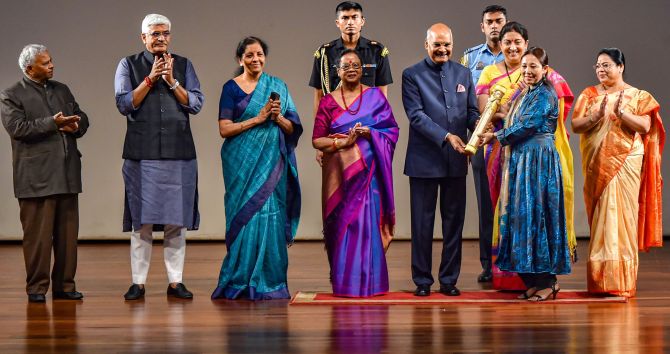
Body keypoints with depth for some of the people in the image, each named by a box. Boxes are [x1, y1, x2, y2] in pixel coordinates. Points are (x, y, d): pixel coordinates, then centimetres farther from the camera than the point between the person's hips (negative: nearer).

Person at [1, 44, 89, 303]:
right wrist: (53, 123, -18)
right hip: (36, 177, -5)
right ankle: (36, 288, 5)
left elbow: (82, 118, 19)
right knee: (38, 235, -3)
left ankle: (64, 285, 14)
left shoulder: (62, 90, 17)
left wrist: (75, 126, -5)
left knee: (68, 233, 7)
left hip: (67, 174, 6)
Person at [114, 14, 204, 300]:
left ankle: (175, 281, 8)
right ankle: (138, 282, 5)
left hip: (179, 154, 1)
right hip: (142, 154, -1)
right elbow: (124, 104, -3)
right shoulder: (129, 65, 7)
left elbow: (196, 104, 2)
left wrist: (171, 81, -10)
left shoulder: (183, 65, 11)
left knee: (176, 220, 2)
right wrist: (151, 78, -9)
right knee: (141, 221, -1)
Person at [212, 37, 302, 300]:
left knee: (271, 216, -1)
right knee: (246, 216, -4)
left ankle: (269, 282, 5)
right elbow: (224, 129, -6)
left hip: (272, 163, 3)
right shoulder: (231, 88, 2)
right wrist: (258, 118, -13)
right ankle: (242, 282, 5)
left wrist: (278, 117, -11)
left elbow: (292, 128, 9)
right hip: (243, 162, -3)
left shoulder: (278, 87, 11)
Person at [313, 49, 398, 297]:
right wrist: (342, 142, -12)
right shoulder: (328, 102, 7)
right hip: (339, 171, 1)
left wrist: (369, 133, -13)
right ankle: (343, 283, 5)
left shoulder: (375, 96, 7)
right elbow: (317, 140, 4)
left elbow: (392, 130, 5)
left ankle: (368, 281, 0)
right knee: (342, 222, -2)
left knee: (367, 220, -6)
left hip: (368, 170, -1)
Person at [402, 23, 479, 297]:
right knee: (422, 221, 3)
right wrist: (447, 136, -21)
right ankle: (422, 280, 11)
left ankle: (449, 279, 15)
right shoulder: (412, 75, -2)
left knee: (454, 220, 7)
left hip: (456, 160, 4)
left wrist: (478, 125, -13)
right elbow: (416, 115, -11)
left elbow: (471, 110, 10)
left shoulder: (463, 74, 11)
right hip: (424, 159, -3)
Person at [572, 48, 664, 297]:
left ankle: (619, 279, -4)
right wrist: (596, 116, -17)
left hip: (625, 163, -3)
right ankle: (600, 278, 10)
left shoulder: (637, 96, 4)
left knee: (619, 215, -8)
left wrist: (621, 112, -20)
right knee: (600, 217, 3)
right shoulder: (589, 95, 11)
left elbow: (645, 126, -8)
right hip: (596, 165, 3)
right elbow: (575, 125, 0)